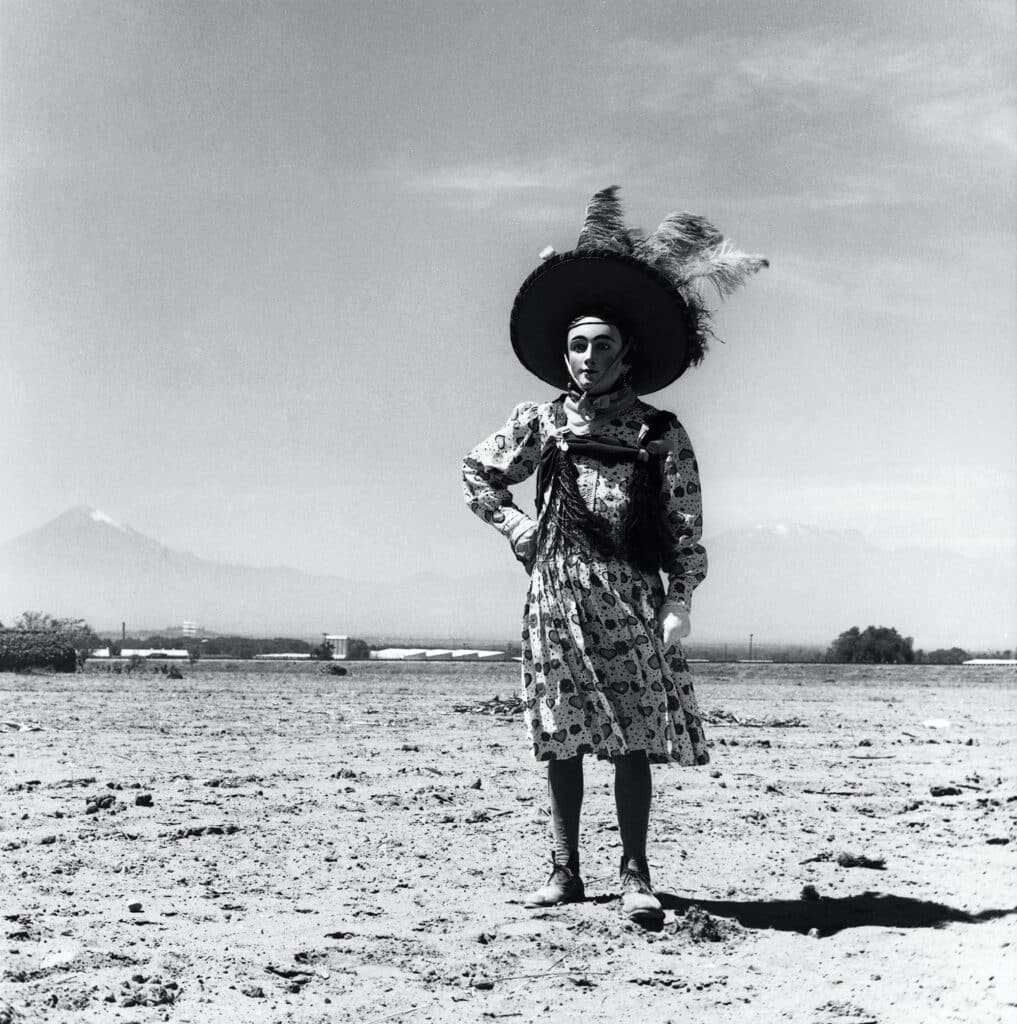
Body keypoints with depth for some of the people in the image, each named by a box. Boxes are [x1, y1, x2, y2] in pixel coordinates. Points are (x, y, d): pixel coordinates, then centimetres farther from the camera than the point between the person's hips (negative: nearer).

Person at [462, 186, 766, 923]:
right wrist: (519, 530, 8)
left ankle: (635, 875, 6)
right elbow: (478, 475, 20)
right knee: (561, 739, 5)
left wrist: (680, 604, -7)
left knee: (634, 739, -3)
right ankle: (566, 871, 15)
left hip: (631, 598, -1)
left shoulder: (661, 435, 3)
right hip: (556, 593, 2)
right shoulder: (540, 424, 8)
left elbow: (687, 528, 1)